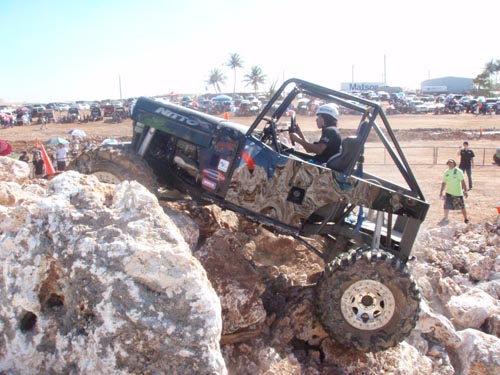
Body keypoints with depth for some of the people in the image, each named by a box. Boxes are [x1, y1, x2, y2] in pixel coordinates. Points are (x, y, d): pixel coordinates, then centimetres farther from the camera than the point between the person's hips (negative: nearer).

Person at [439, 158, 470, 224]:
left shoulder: (458, 171, -9)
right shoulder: (446, 172, 5)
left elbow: (462, 181, -15)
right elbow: (444, 182, 12)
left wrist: (465, 190, -23)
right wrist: (441, 191, 11)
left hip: (458, 193, -3)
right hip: (449, 192, 3)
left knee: (462, 207, 5)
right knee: (446, 206, -4)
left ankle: (466, 219, 21)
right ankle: (445, 219, 9)